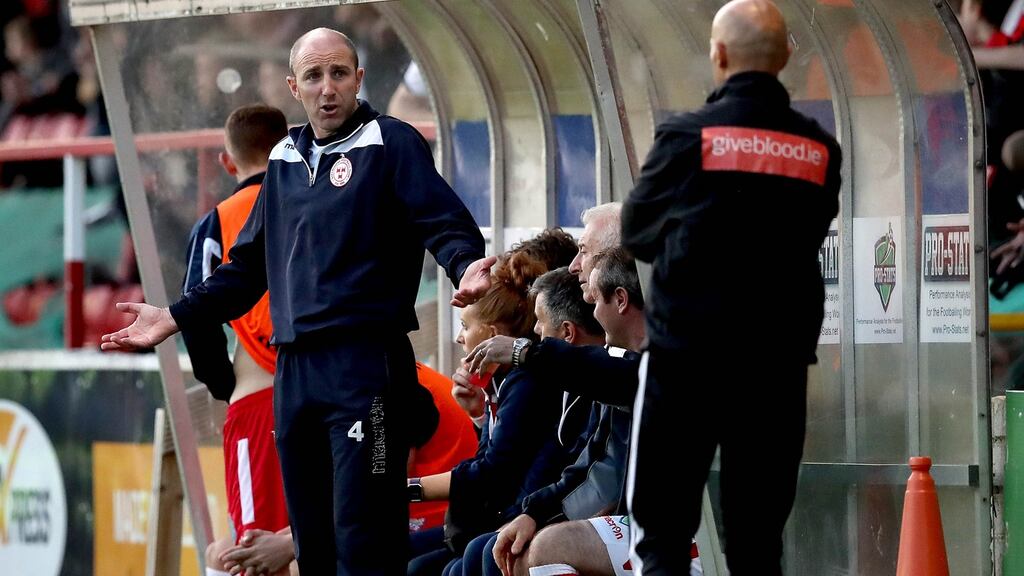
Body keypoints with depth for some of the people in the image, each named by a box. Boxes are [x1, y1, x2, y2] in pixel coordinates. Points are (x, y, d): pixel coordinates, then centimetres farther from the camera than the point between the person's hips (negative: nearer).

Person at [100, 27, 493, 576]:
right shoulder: (285, 160, 20)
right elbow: (248, 267, 27)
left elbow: (448, 227, -10)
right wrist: (175, 318, 20)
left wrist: (466, 268, -32)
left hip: (365, 363, -7)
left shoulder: (391, 143, -1)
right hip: (294, 369, 7)